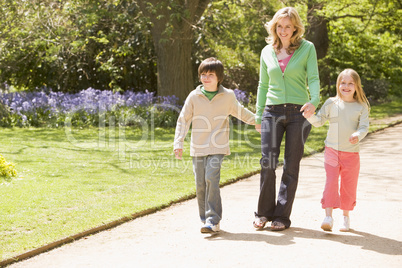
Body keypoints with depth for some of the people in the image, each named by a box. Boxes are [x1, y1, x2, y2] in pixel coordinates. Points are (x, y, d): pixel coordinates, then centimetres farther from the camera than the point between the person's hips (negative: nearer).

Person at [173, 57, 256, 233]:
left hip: (218, 148, -2)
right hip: (198, 148, 2)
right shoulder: (194, 97, 2)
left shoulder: (228, 96, 3)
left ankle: (213, 220, -16)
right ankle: (205, 219, 20)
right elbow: (183, 120, 6)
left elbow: (240, 112, 22)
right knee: (200, 184, 3)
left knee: (211, 178, -18)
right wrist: (178, 144, -1)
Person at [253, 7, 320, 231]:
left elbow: (313, 78, -6)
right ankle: (264, 212, 6)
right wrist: (258, 116, 14)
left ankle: (282, 216, 8)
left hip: (298, 113, -2)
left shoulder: (307, 48, 2)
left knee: (291, 165, 0)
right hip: (272, 112, 2)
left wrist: (314, 101, -25)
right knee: (268, 162, -9)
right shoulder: (267, 52, 11)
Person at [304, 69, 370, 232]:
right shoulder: (331, 103, 2)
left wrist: (358, 135, -28)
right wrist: (310, 115, -18)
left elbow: (364, 127, -7)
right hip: (332, 151, -1)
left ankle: (346, 216, 25)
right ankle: (328, 216, -14)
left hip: (351, 153, 1)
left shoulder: (361, 107, 1)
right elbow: (319, 121, 3)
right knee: (331, 181, -12)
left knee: (349, 186, 9)